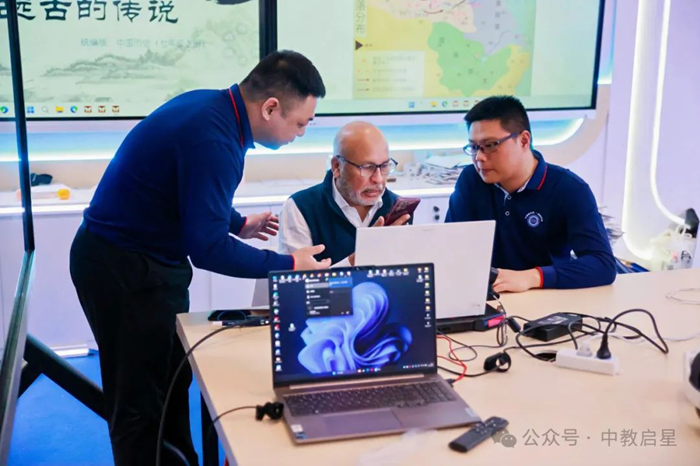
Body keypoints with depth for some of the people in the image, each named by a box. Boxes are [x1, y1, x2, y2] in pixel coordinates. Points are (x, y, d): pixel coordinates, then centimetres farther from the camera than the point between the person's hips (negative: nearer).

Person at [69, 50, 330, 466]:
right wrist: (290, 265, -20)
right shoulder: (213, 140, -29)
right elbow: (207, 248, -28)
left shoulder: (212, 106, 1)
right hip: (125, 270, -10)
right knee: (141, 400, 2)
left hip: (139, 258, 10)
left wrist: (239, 224, 13)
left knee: (173, 382, 18)